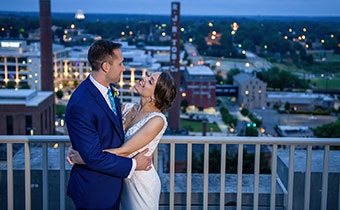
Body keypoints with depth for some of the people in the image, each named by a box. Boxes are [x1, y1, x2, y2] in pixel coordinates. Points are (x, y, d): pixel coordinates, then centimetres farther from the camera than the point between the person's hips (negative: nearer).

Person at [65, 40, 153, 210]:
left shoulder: (108, 89, 1)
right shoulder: (80, 106, -29)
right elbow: (93, 158, -26)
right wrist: (133, 164, -18)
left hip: (111, 183, 9)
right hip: (95, 192, -8)